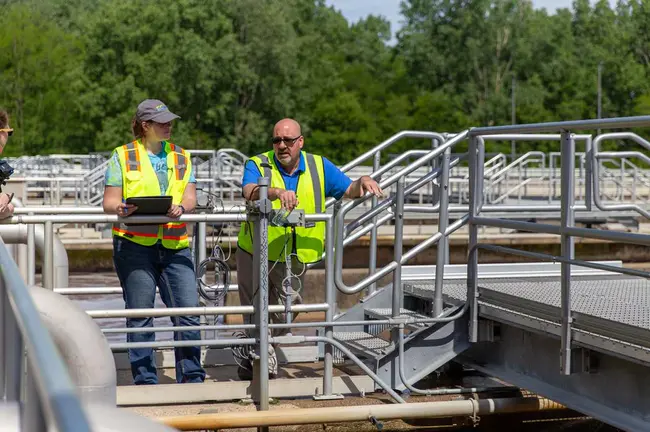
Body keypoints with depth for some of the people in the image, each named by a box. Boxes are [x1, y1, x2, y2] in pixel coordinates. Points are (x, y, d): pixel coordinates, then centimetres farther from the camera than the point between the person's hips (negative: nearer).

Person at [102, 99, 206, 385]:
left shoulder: (181, 157, 17)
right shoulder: (123, 156, 8)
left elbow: (190, 197, 5)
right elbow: (109, 202, 3)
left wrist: (181, 207, -18)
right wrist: (120, 208, -20)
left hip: (175, 245, 2)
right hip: (134, 245, -2)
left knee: (188, 311, -5)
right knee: (139, 315, 1)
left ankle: (192, 377, 5)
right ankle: (145, 380, 9)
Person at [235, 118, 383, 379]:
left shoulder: (319, 167, 1)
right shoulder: (257, 166, -10)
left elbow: (349, 191, 2)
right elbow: (250, 192, -31)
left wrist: (362, 182, -21)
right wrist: (276, 192, -52)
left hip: (294, 261, 4)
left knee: (281, 317, 16)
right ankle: (265, 361, 21)